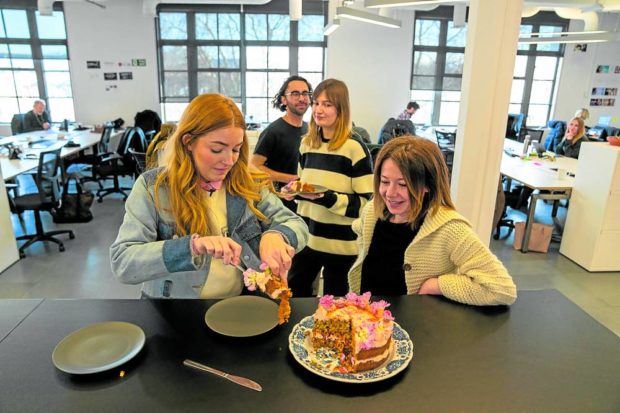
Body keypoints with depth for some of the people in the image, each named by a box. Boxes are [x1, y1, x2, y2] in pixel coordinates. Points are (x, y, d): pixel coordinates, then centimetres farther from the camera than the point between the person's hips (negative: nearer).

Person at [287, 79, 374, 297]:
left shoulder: (354, 147, -13)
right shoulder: (307, 143, 7)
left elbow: (367, 202, -15)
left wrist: (330, 198, -27)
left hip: (340, 243, -5)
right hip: (307, 236, 6)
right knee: (295, 294, 17)